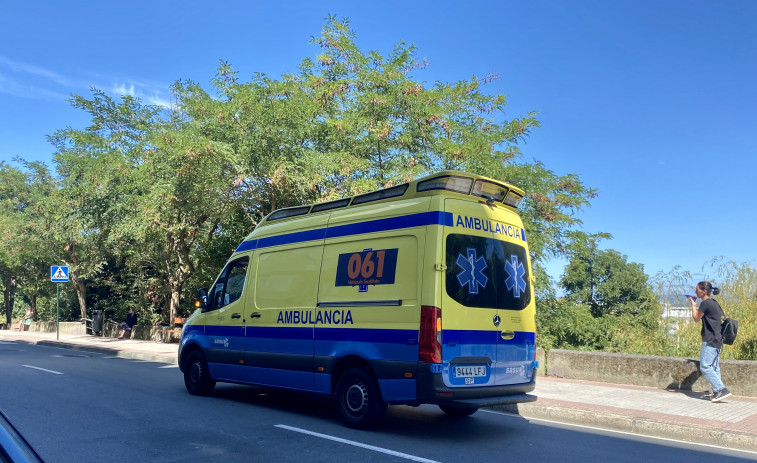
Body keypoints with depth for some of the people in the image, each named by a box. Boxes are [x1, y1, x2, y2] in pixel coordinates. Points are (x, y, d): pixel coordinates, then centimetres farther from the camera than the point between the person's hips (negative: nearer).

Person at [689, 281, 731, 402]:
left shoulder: (705, 303, -15)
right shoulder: (714, 303, 13)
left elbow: (696, 318, -3)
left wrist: (693, 305, 9)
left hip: (710, 340, -10)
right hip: (717, 339, 10)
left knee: (705, 366, -9)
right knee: (714, 367, 11)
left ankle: (722, 390, -13)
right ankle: (717, 392, 13)